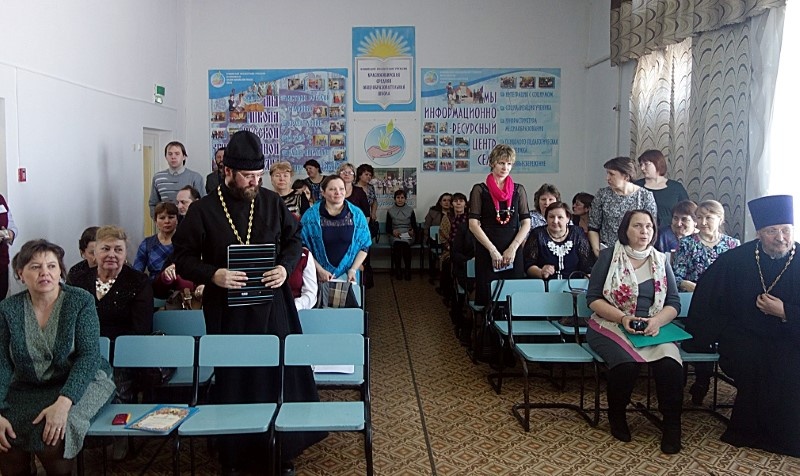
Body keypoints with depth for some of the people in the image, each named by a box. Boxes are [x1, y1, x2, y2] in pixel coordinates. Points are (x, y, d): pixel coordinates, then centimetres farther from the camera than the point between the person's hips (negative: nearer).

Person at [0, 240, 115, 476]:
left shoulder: (80, 301, -9)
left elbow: (88, 355, -16)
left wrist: (63, 402, -29)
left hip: (78, 383, -3)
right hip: (27, 388, 3)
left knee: (51, 435, -27)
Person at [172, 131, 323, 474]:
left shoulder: (271, 202, 0)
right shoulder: (203, 210, -5)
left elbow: (293, 240, 11)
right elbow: (183, 258, -2)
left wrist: (285, 267, -9)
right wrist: (213, 275, -19)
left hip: (272, 306, 2)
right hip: (227, 310, -1)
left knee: (279, 376, 8)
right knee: (233, 382, 9)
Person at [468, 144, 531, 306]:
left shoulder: (518, 190, 10)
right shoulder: (480, 190, 2)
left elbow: (526, 223, 5)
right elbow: (473, 224, -5)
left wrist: (512, 249, -8)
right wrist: (493, 250, -11)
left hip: (513, 253, 2)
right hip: (487, 253, -2)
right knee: (487, 297, -1)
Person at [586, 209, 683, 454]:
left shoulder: (661, 260, 11)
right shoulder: (608, 256, 1)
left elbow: (674, 303, 7)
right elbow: (593, 298, -2)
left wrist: (657, 321, -14)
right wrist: (622, 317, -17)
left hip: (653, 328, 3)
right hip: (611, 325, -3)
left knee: (670, 363, -28)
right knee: (626, 362, -32)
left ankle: (672, 424, -7)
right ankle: (617, 416, -3)